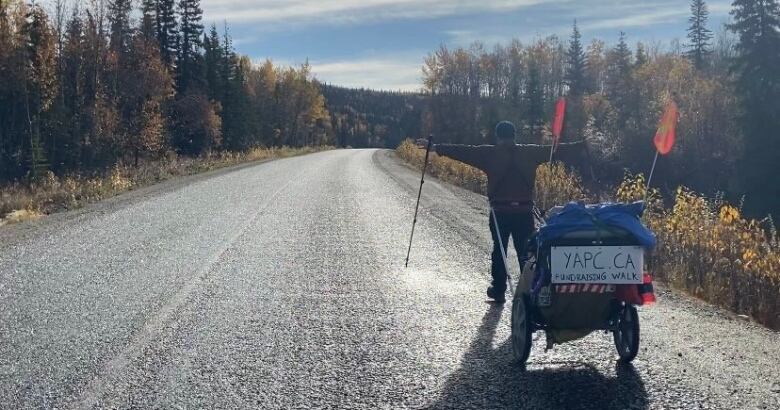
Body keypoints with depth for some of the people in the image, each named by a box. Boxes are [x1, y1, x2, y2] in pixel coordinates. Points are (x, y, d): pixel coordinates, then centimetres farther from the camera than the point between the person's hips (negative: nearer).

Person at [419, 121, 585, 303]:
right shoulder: (530, 152, 4)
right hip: (524, 211, 1)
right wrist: (582, 144, 24)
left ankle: (499, 290, 13)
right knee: (526, 252, 6)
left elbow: (463, 151, 1)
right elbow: (556, 150, 13)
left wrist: (435, 147, 7)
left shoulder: (489, 154, 0)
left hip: (500, 212, -1)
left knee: (499, 250, 10)